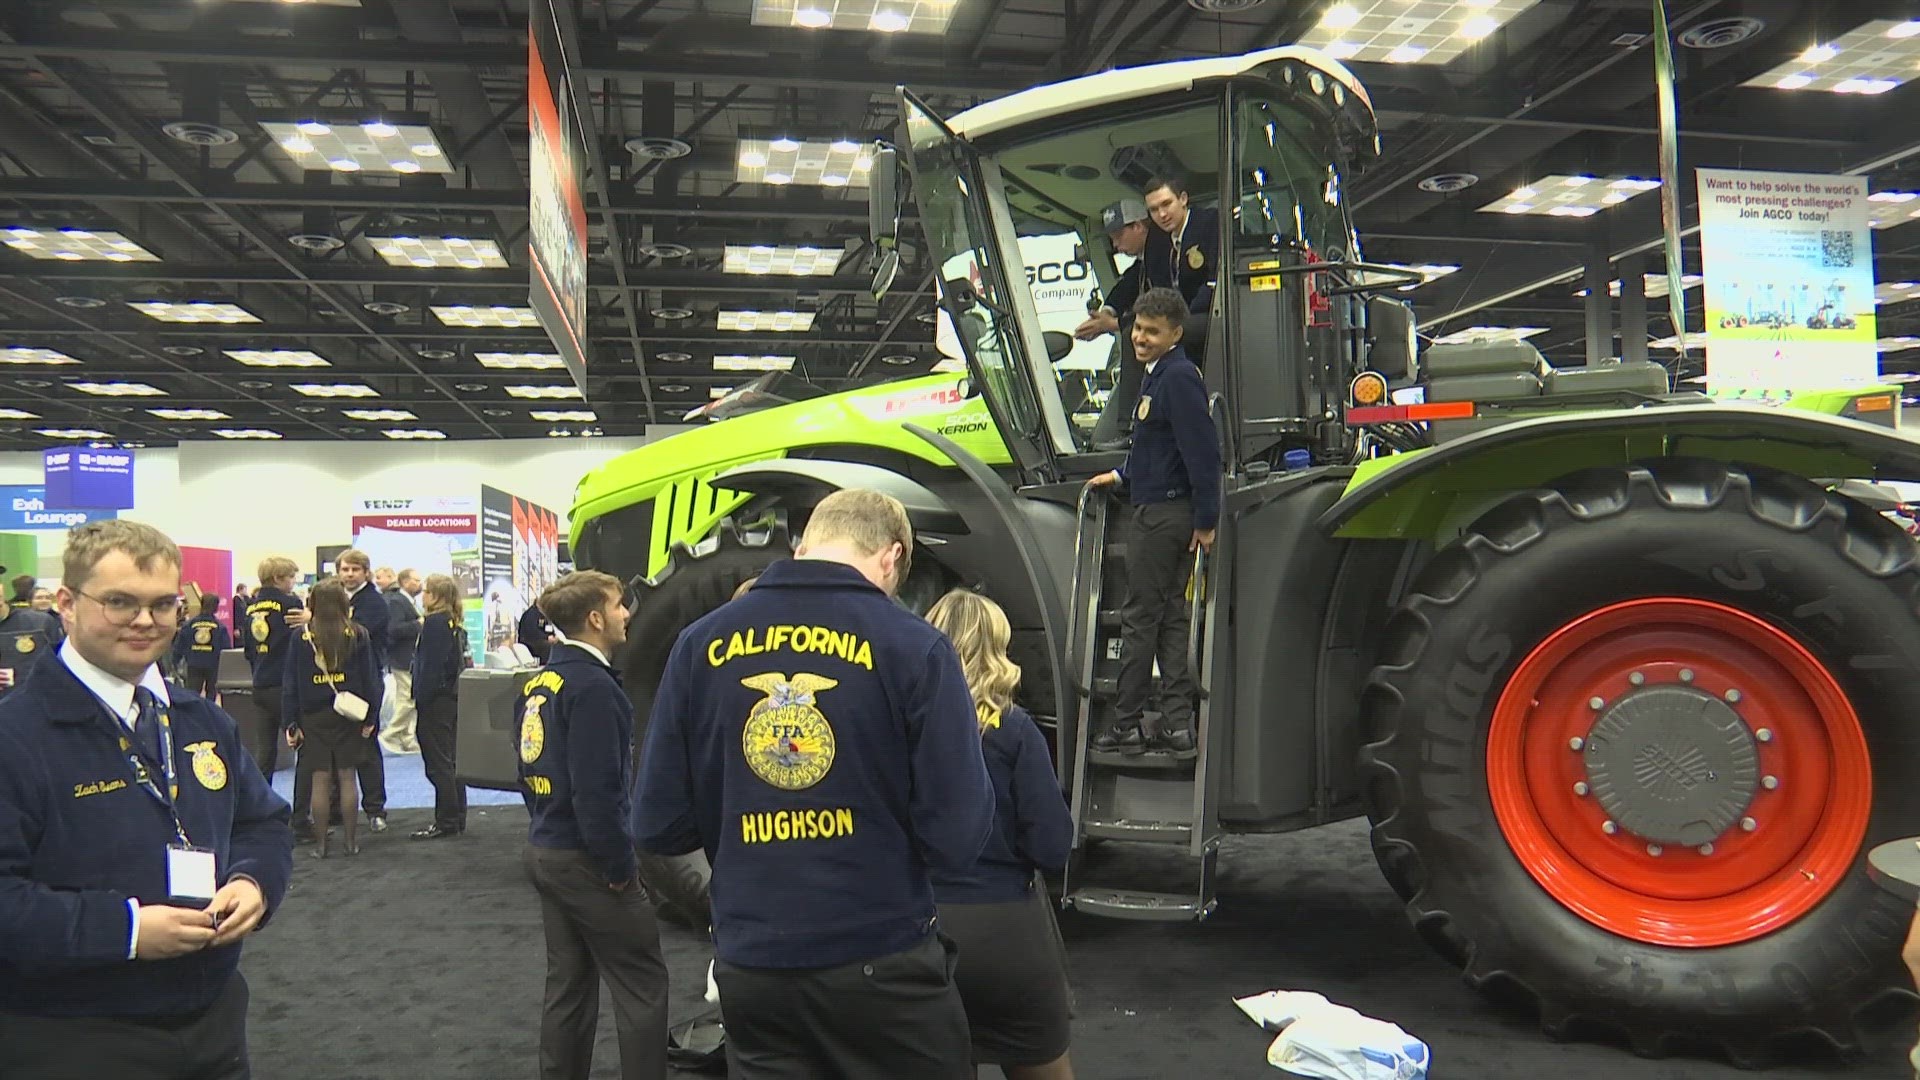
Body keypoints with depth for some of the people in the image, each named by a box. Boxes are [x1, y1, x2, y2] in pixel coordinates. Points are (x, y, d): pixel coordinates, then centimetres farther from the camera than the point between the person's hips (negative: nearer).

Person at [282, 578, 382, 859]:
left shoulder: (301, 638, -3)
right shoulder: (358, 635, -3)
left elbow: (290, 683, -1)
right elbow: (370, 678, -2)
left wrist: (291, 722, 4)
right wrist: (370, 717, 4)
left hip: (313, 717, 0)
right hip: (348, 714, 0)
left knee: (320, 779, 4)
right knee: (346, 777, 7)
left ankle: (320, 843, 9)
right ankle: (351, 841, 10)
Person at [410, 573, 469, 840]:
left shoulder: (435, 623, -16)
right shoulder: (455, 624, 12)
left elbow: (430, 666, -19)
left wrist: (421, 698, -16)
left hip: (436, 700, -10)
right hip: (453, 696, 10)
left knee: (438, 764, -4)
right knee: (450, 761, 15)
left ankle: (446, 822, -1)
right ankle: (457, 818, 20)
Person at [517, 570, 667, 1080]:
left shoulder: (539, 682, 8)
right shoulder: (591, 685, -20)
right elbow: (597, 790, -24)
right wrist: (620, 867, -16)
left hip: (546, 851, 9)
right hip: (585, 860, -9)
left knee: (568, 983, 17)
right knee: (643, 986, 1)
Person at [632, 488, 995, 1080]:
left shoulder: (700, 642, -2)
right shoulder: (913, 645, -11)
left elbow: (657, 828, 1)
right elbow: (955, 837, -13)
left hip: (750, 966, 3)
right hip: (880, 963, -3)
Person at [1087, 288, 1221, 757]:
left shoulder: (1179, 377, -17)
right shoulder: (1158, 374, 15)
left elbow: (1202, 451, -21)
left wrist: (1206, 520, -21)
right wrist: (1123, 476, 32)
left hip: (1164, 515, -10)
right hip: (1157, 510, 10)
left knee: (1140, 619, -3)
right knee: (1170, 619, 11)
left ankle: (1126, 726, 6)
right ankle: (1177, 724, 16)